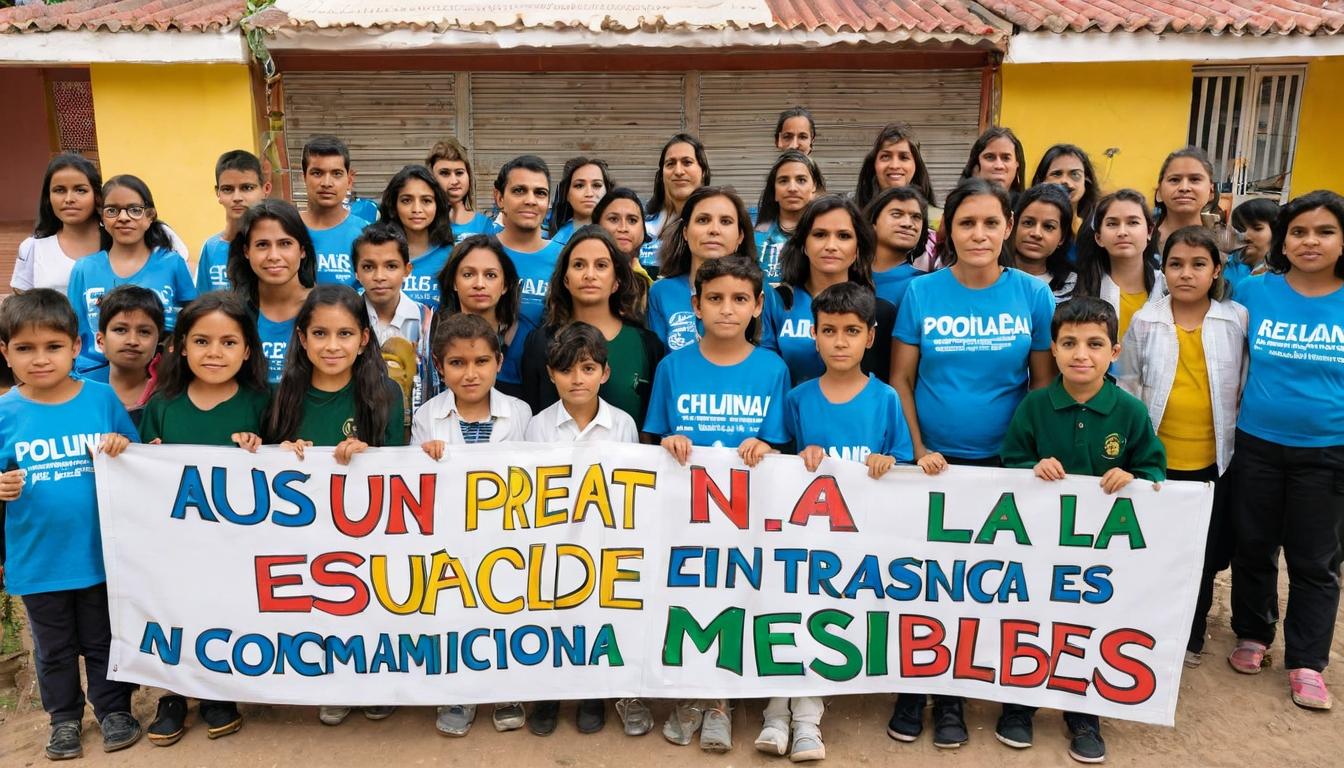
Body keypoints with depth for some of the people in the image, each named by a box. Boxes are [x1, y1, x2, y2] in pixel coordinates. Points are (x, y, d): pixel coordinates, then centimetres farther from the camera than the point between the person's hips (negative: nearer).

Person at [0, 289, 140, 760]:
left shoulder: (103, 398, -8)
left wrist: (125, 448, -20)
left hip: (101, 553, -1)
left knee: (104, 642, 17)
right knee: (54, 649, 19)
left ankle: (114, 709, 35)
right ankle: (64, 718, 38)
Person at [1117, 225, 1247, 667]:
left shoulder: (1238, 320, -2)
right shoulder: (1145, 321, -2)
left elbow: (1247, 385, 6)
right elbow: (1127, 386, 4)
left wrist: (1237, 436, 4)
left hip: (1213, 458, 1)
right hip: (1156, 457, 0)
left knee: (1204, 550, 12)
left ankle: (1191, 636, 30)